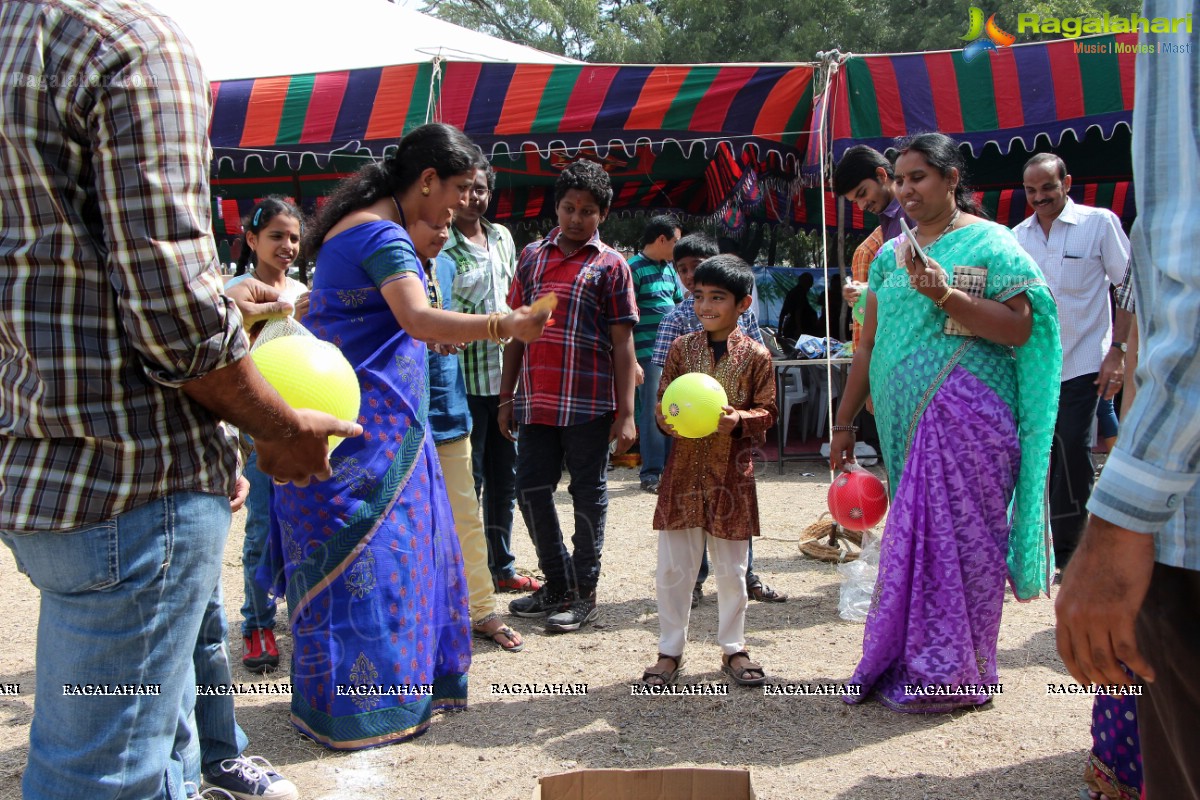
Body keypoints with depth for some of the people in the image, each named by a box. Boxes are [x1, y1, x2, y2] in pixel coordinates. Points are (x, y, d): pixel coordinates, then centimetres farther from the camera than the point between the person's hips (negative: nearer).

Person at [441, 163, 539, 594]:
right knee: (468, 481, 0)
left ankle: (503, 567, 28)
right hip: (464, 379, -7)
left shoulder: (502, 237, 11)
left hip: (506, 375, 7)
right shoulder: (440, 247, -9)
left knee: (505, 479, 15)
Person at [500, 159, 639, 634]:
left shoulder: (610, 266, 0)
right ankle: (558, 585, 26)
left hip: (589, 403, -4)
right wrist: (507, 396, 8)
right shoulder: (532, 256, 11)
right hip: (535, 401, 4)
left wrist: (625, 412, -9)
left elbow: (622, 343, -3)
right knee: (531, 491, 8)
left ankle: (585, 594, 20)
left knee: (588, 496, 6)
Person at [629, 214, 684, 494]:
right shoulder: (634, 268, -8)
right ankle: (651, 473, 1)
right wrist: (630, 360, -19)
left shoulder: (668, 269, 17)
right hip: (649, 353, -8)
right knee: (653, 413, -6)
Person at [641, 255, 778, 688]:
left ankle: (733, 648, 26)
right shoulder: (682, 348, 4)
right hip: (684, 469, 1)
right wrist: (673, 419, -15)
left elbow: (767, 412, 1)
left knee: (732, 568, 10)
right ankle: (670, 650, 19)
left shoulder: (755, 354, -1)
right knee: (673, 567, 5)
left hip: (732, 473, -1)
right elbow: (660, 405, 6)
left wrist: (740, 419, -18)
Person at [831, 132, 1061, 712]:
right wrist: (844, 422, 15)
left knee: (954, 535, -5)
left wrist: (946, 294, -19)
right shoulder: (891, 254, 18)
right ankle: (908, 665, 17)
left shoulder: (989, 243, 0)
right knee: (914, 536, 7)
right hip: (907, 422, 6)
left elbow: (1020, 328, -10)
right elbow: (870, 344, 18)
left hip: (966, 416, -5)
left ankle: (950, 674, 8)